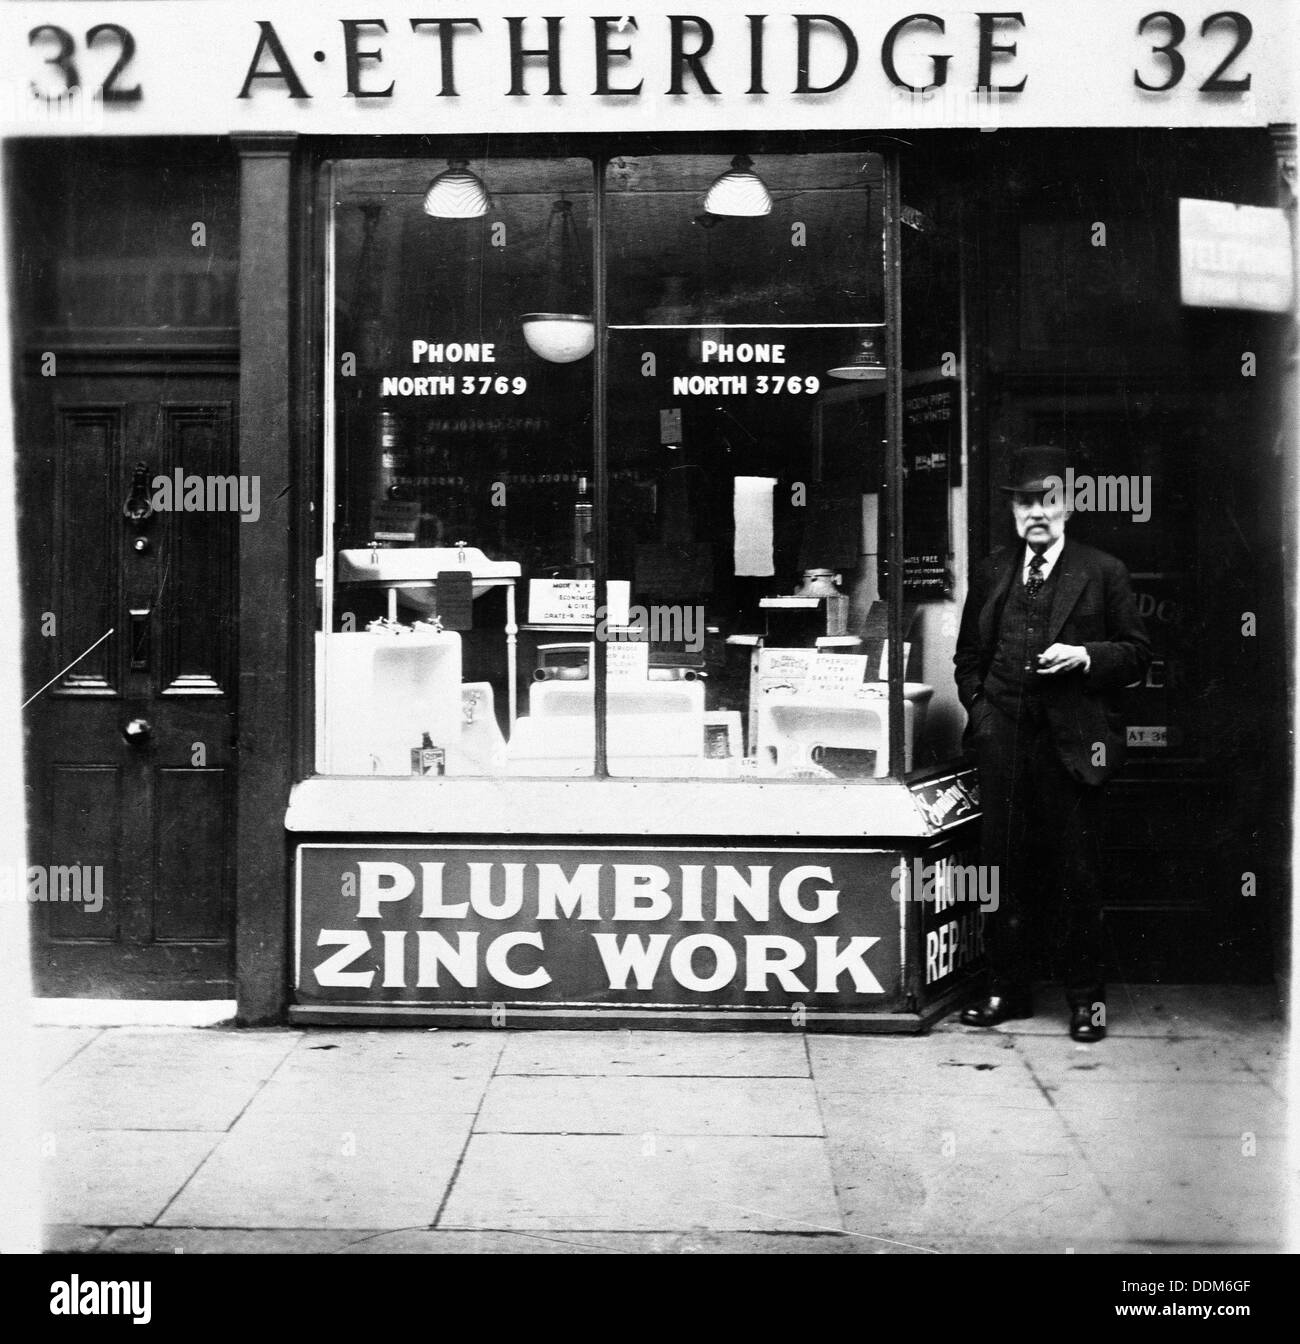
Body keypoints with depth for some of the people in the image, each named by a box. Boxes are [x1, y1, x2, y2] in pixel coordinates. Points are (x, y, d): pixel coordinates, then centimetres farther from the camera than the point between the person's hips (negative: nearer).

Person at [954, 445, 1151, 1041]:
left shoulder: (1103, 573, 4)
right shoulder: (990, 574, 14)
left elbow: (1137, 653, 3)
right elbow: (968, 654, 20)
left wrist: (1086, 656, -13)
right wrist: (980, 706, 7)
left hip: (1072, 742, -3)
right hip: (1003, 741, 3)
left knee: (1078, 874, 1)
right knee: (1005, 867, 8)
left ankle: (1086, 996, 13)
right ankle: (1007, 988, 19)